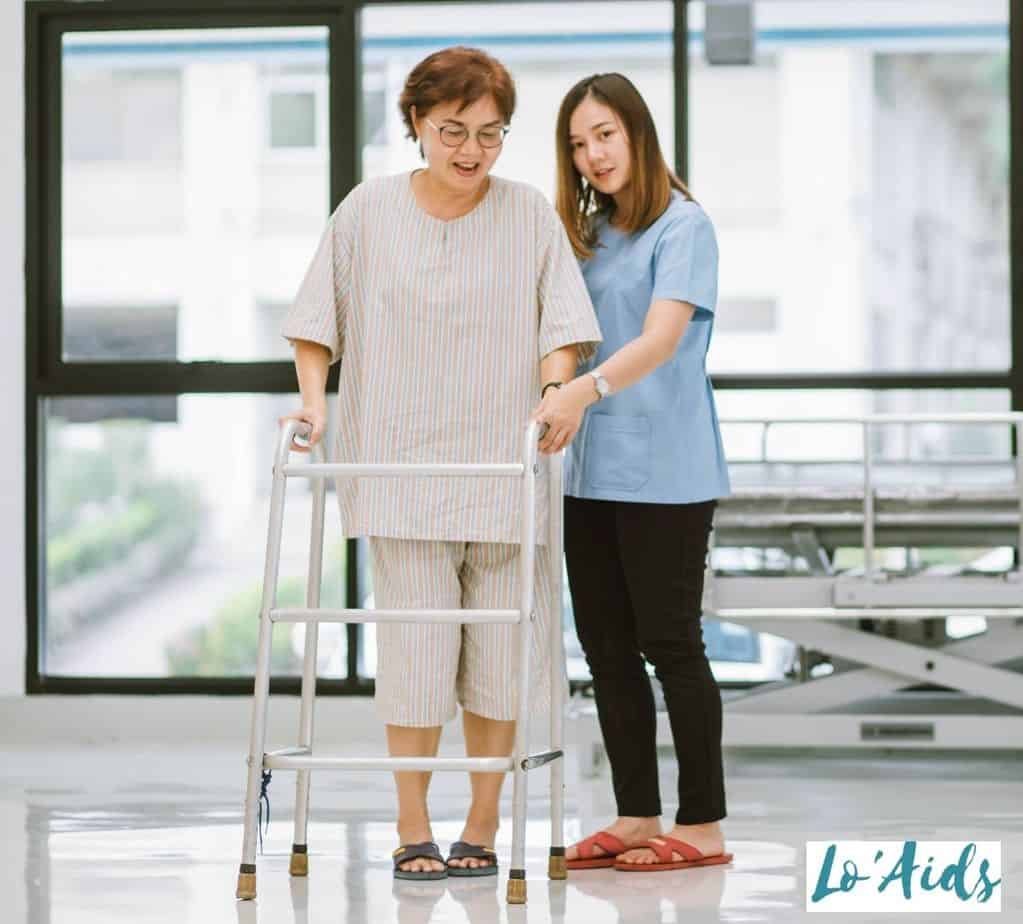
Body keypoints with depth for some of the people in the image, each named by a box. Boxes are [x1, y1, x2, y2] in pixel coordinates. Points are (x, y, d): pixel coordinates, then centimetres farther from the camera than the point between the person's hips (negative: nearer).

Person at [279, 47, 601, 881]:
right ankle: (412, 830, 5)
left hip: (504, 468, 1)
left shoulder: (531, 216, 3)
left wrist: (553, 398, -15)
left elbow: (562, 327, 1)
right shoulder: (370, 211, 4)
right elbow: (318, 318, 11)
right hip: (402, 462, 0)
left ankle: (482, 826, 13)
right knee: (416, 647, -4)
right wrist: (315, 400, -1)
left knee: (500, 651, 2)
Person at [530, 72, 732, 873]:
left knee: (671, 642, -3)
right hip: (591, 470, 7)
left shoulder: (682, 227, -7)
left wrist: (586, 390, -34)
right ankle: (636, 818, 15)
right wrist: (554, 400, 2)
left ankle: (702, 825, 3)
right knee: (607, 648, 8)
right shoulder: (584, 235, 15)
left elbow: (662, 336, -21)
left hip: (663, 472, -7)